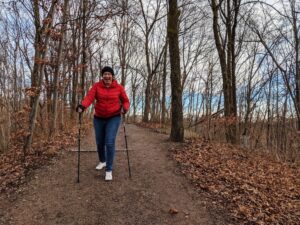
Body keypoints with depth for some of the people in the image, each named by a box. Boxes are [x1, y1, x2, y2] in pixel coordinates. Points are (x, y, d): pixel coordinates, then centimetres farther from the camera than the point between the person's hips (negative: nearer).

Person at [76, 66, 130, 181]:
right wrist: (82, 106, -39)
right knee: (99, 143, 13)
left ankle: (109, 170, -1)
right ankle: (102, 161, 42)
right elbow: (89, 97, -20)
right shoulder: (97, 86, -4)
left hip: (113, 118, -2)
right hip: (99, 118, 3)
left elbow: (125, 101, 3)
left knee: (110, 142, -14)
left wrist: (124, 109, -19)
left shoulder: (119, 87, -5)